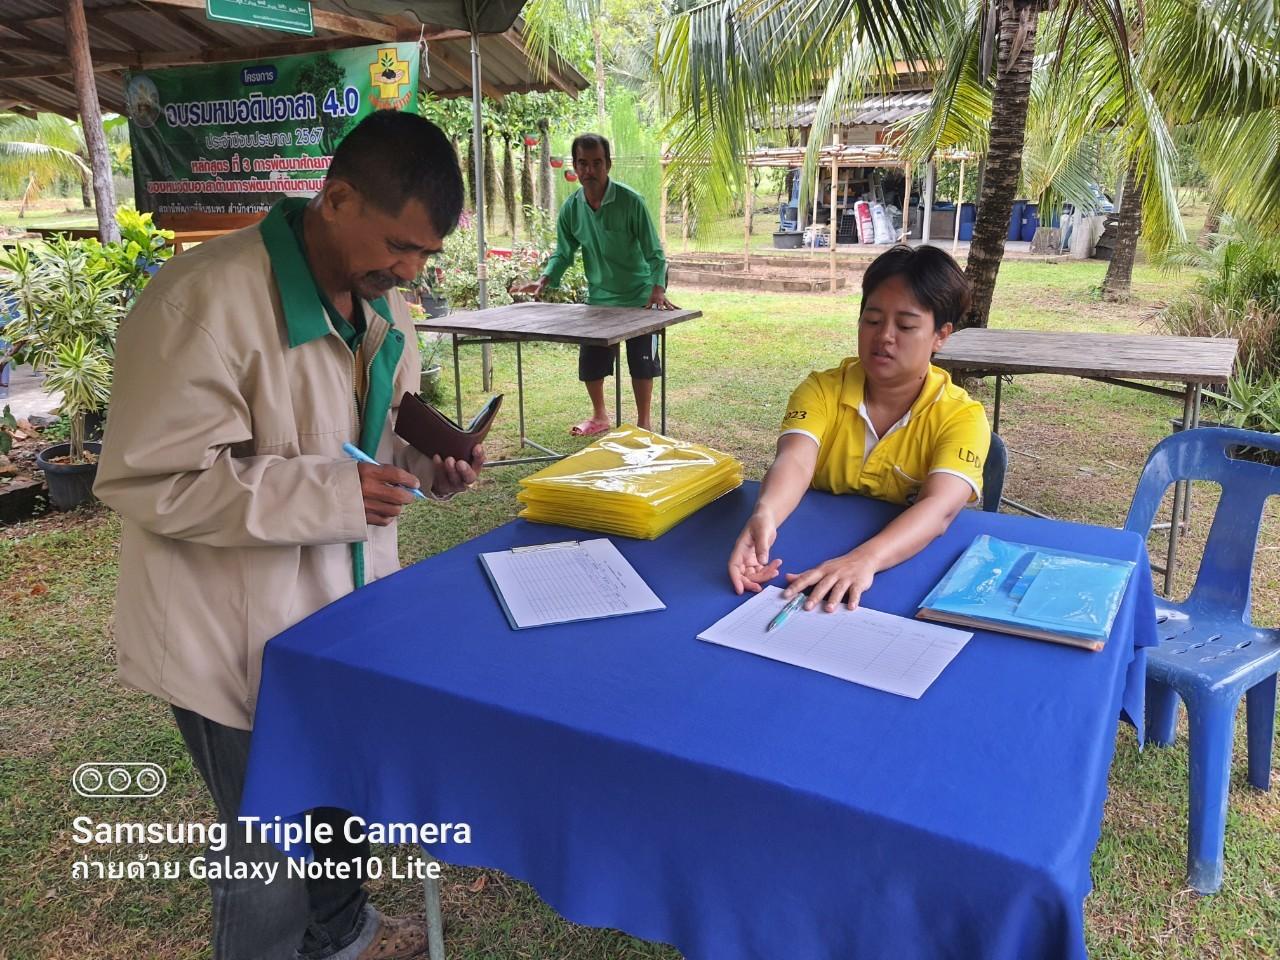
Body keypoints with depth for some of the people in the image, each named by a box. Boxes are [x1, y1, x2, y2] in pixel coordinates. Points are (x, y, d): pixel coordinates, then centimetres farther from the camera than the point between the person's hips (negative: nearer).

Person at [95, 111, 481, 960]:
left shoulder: (379, 302, 1)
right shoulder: (207, 300, -26)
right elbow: (149, 480, -25)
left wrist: (427, 461, -8)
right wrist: (331, 495, -30)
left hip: (346, 600, 8)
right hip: (237, 632, -8)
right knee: (268, 845, 12)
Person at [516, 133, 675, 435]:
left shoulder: (630, 201, -18)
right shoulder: (571, 208, -5)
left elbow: (653, 251, -16)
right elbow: (563, 253, 6)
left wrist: (658, 288, -30)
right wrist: (545, 280, -11)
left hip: (638, 297, -4)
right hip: (598, 297, 4)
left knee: (641, 362, 2)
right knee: (590, 361, 8)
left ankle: (643, 421, 20)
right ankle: (599, 416, 31)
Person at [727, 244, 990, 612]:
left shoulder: (962, 416, -7)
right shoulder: (821, 389, -1)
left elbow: (940, 508, -24)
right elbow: (795, 461, -19)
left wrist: (866, 559, -43)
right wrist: (765, 515, -42)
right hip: (815, 561, 1)